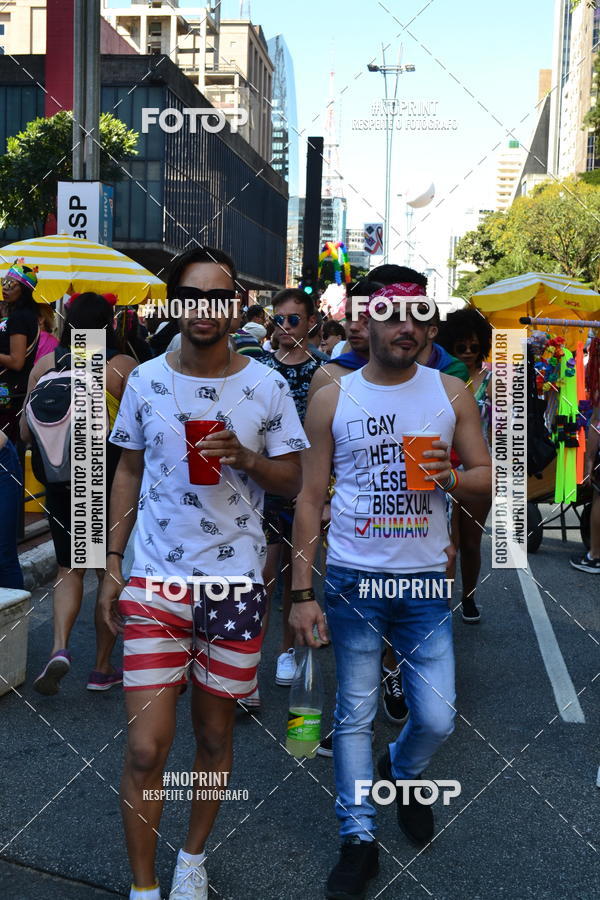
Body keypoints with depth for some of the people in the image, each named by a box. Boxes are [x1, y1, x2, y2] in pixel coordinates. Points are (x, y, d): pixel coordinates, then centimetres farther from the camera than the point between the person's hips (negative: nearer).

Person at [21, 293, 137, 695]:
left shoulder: (46, 364, -2)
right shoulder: (124, 366, -10)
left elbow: (27, 432, 3)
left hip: (61, 481, 2)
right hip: (111, 484, -2)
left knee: (70, 570, 15)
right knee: (109, 573, 12)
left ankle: (60, 648, -7)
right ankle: (103, 668, 19)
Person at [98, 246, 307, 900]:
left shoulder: (265, 387, -2)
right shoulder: (146, 380, 2)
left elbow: (293, 481, 3)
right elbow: (128, 472, 10)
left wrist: (246, 458, -17)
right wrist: (111, 564, 6)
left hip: (236, 583, 0)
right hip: (155, 581, 0)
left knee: (214, 735, 13)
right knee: (145, 748, -4)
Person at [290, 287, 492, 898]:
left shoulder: (451, 393, 4)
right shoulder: (332, 399, 0)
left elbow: (488, 476, 6)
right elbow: (310, 498, 1)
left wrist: (451, 478, -18)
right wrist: (301, 594, -4)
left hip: (424, 580, 1)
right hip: (352, 578, -1)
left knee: (437, 718, 4)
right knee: (354, 715, 6)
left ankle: (401, 772, 38)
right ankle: (358, 838, 23)